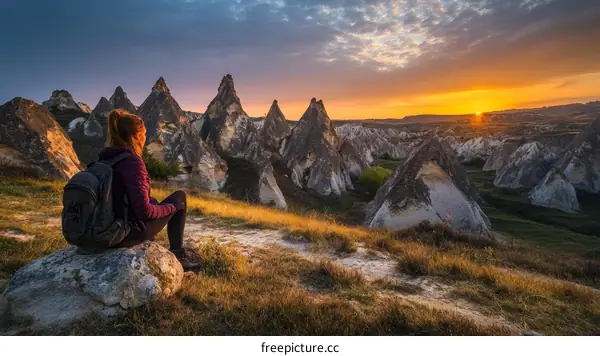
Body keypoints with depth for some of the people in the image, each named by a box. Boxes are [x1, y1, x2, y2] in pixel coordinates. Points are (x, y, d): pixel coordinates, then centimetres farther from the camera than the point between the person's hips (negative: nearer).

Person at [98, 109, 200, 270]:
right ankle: (177, 255, 13)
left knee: (154, 202, 31)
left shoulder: (104, 159, 2)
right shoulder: (132, 162, -23)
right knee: (179, 197, 8)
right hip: (130, 232, -8)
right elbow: (144, 210, -26)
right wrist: (171, 207, -8)